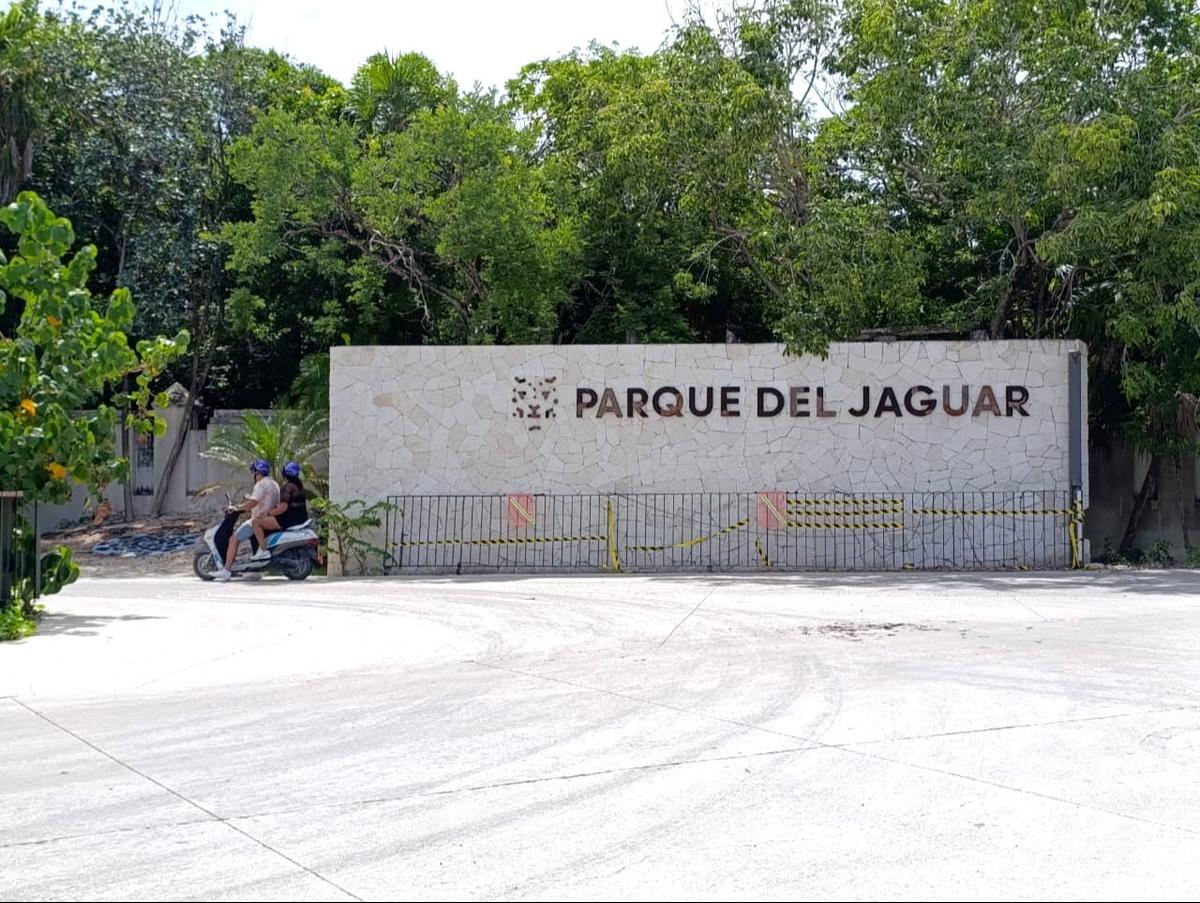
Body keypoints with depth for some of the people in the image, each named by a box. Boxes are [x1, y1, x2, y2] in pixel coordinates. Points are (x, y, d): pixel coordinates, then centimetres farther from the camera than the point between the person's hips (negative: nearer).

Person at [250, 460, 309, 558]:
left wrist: (268, 514, -12)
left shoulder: (288, 487, -16)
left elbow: (283, 508, -22)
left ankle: (263, 551, -13)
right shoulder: (300, 484, 12)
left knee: (256, 521, -7)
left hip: (290, 519, -10)